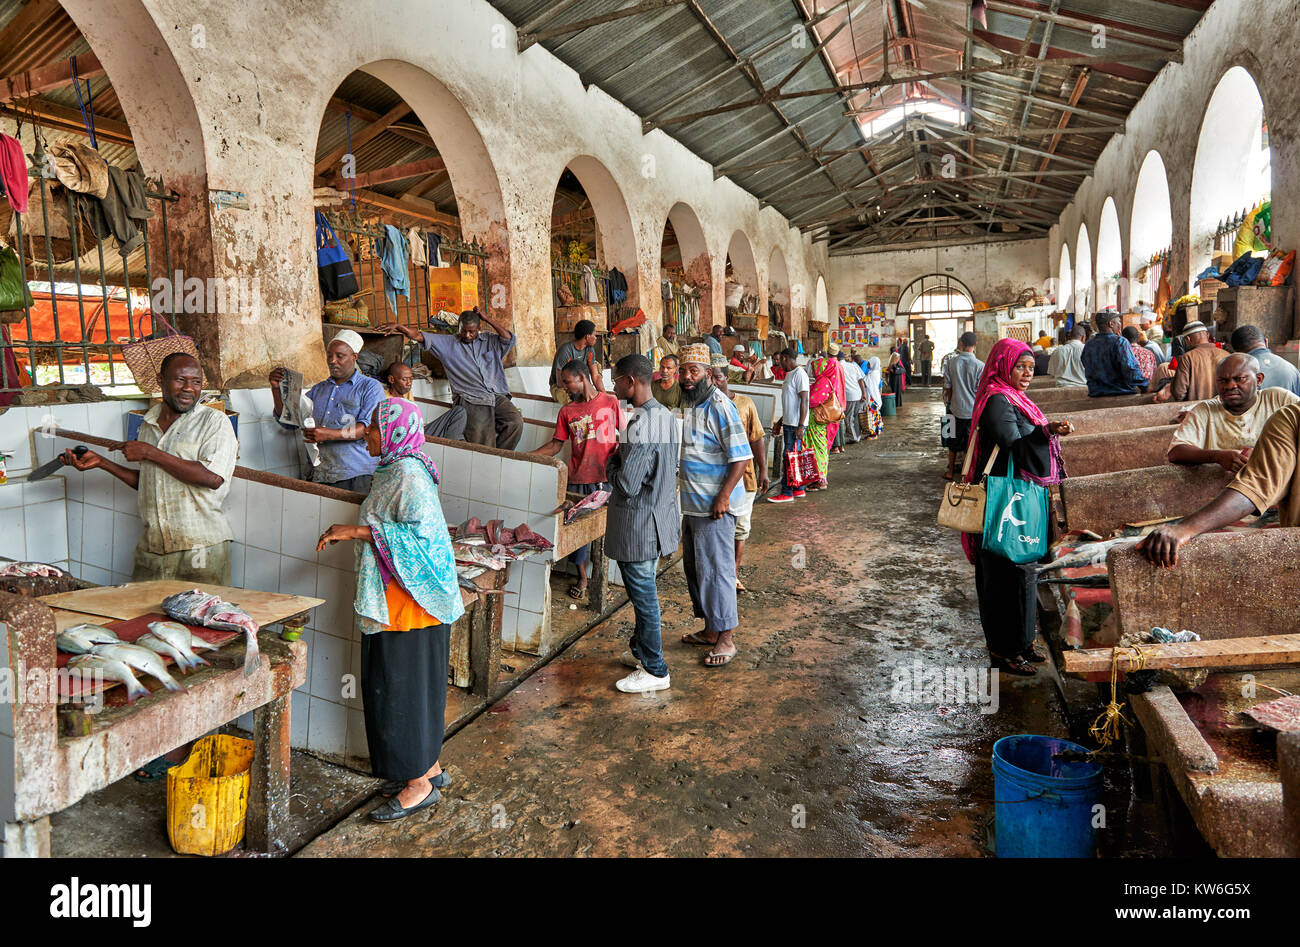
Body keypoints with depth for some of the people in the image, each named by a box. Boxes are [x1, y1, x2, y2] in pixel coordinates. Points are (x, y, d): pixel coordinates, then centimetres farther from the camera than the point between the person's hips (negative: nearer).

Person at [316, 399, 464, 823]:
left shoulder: (409, 475, -17)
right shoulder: (394, 470, 14)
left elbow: (420, 531, -26)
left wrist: (358, 531, -22)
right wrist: (354, 533, 13)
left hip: (409, 598, -10)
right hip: (391, 597, 10)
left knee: (403, 686, -2)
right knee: (390, 686, 16)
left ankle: (420, 784, 10)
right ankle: (428, 768, 28)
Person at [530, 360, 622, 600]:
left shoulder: (611, 402, 1)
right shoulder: (567, 411, 8)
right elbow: (555, 445, 9)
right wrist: (525, 456, 0)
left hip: (606, 478, -2)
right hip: (578, 480, 3)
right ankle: (581, 577, 24)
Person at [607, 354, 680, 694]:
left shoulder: (640, 425, -25)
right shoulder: (666, 416, 5)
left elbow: (627, 484, -27)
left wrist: (612, 464, -8)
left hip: (638, 524, -9)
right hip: (660, 516, 9)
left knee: (643, 595, 3)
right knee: (643, 591, 23)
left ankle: (655, 671, 15)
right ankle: (640, 649, 39)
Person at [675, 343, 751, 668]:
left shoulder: (720, 406, -17)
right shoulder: (686, 403, 11)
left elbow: (741, 457, -20)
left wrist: (723, 497, -23)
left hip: (714, 506, -9)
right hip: (690, 503, 9)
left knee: (715, 569, -3)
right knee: (693, 566, 16)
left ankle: (726, 639, 9)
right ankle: (710, 629, 30)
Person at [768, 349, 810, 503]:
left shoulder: (799, 374, -14)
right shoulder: (790, 374, 18)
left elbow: (804, 401, -19)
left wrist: (800, 426, -23)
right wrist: (780, 422, 26)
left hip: (795, 425, -10)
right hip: (788, 423, 10)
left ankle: (787, 493, -4)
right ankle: (798, 490, 20)